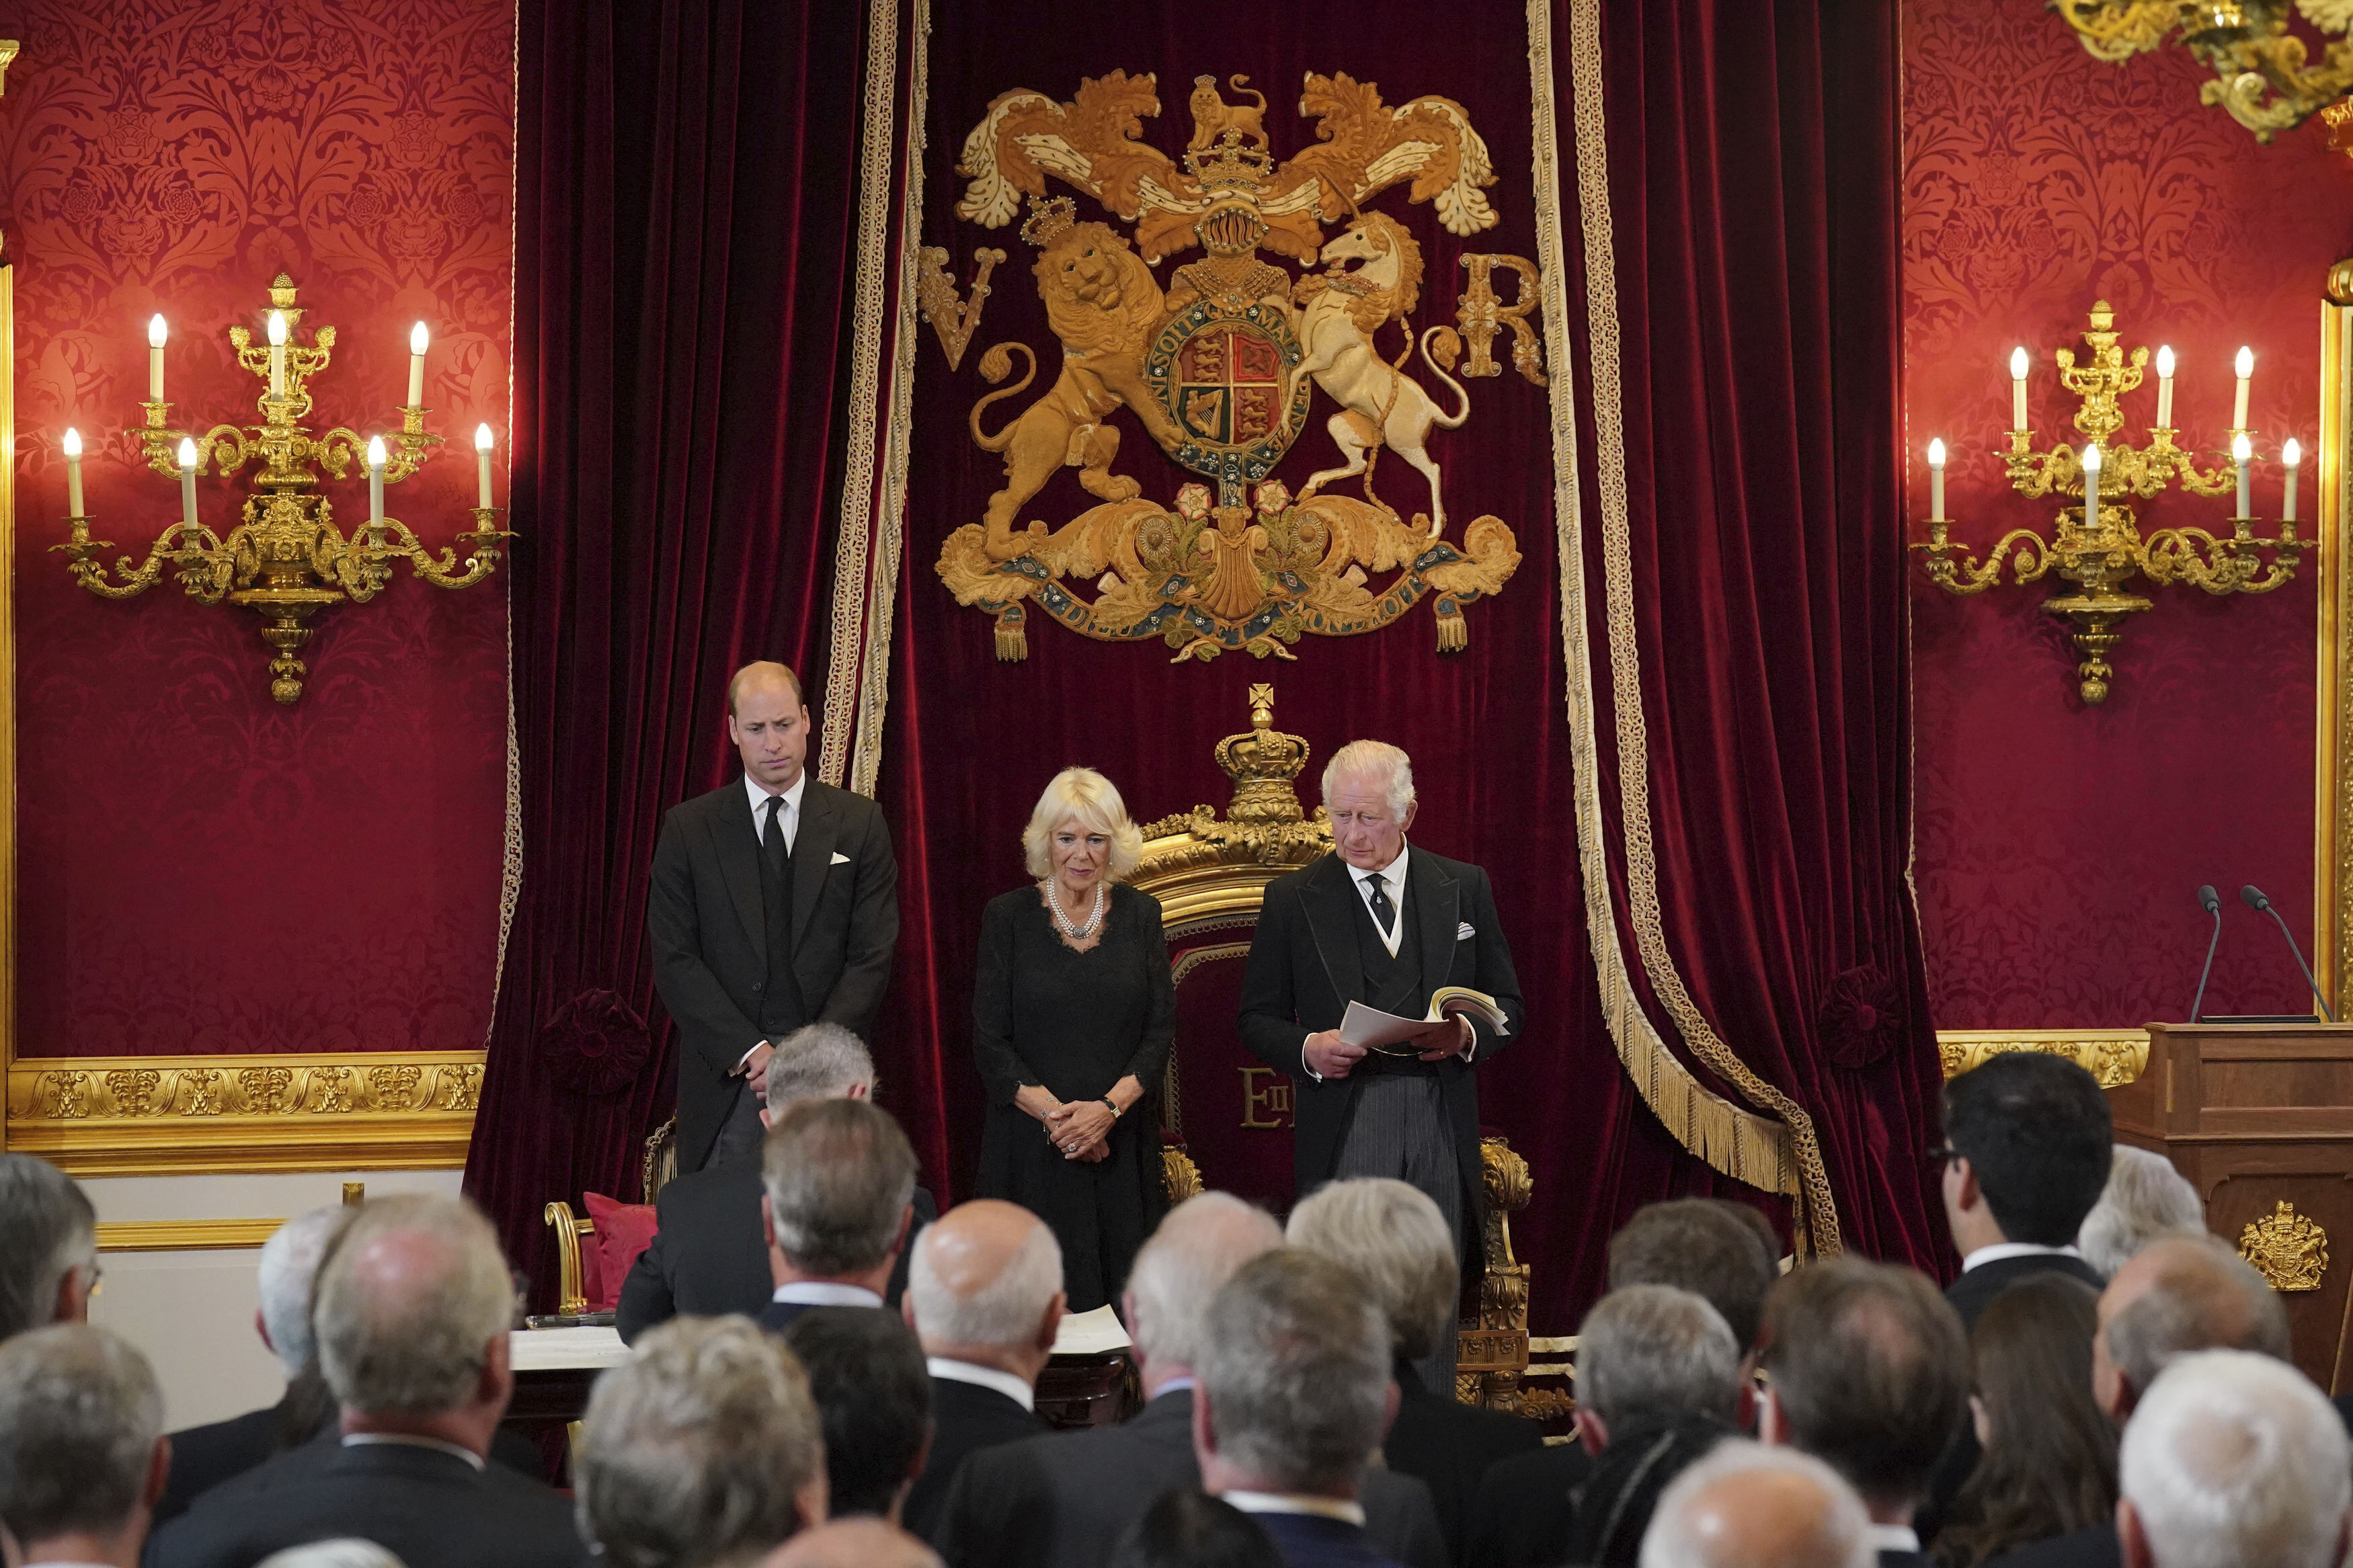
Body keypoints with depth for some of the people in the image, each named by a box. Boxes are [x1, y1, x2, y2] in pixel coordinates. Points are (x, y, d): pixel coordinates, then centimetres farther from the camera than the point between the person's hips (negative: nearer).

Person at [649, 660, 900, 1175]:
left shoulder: (859, 823, 6)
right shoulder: (689, 828, 5)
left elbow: (873, 956, 1)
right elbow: (675, 959, 0)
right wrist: (751, 1050, -11)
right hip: (725, 1073, 0)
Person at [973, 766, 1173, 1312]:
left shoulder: (1140, 914, 7)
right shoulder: (1008, 917, 2)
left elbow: (1161, 1030, 3)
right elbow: (990, 1041, -2)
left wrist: (1109, 1109, -12)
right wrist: (1054, 1114, -14)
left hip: (1123, 1140, 2)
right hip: (1031, 1143, -2)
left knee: (1129, 1299, -2)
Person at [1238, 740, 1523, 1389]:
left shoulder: (1464, 888, 10)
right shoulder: (1293, 899, 5)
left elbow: (1505, 1001, 14)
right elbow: (1257, 1019, 8)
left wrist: (1469, 1036, -8)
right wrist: (1308, 1049, -13)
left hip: (1439, 1123, 2)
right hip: (1342, 1130, -2)